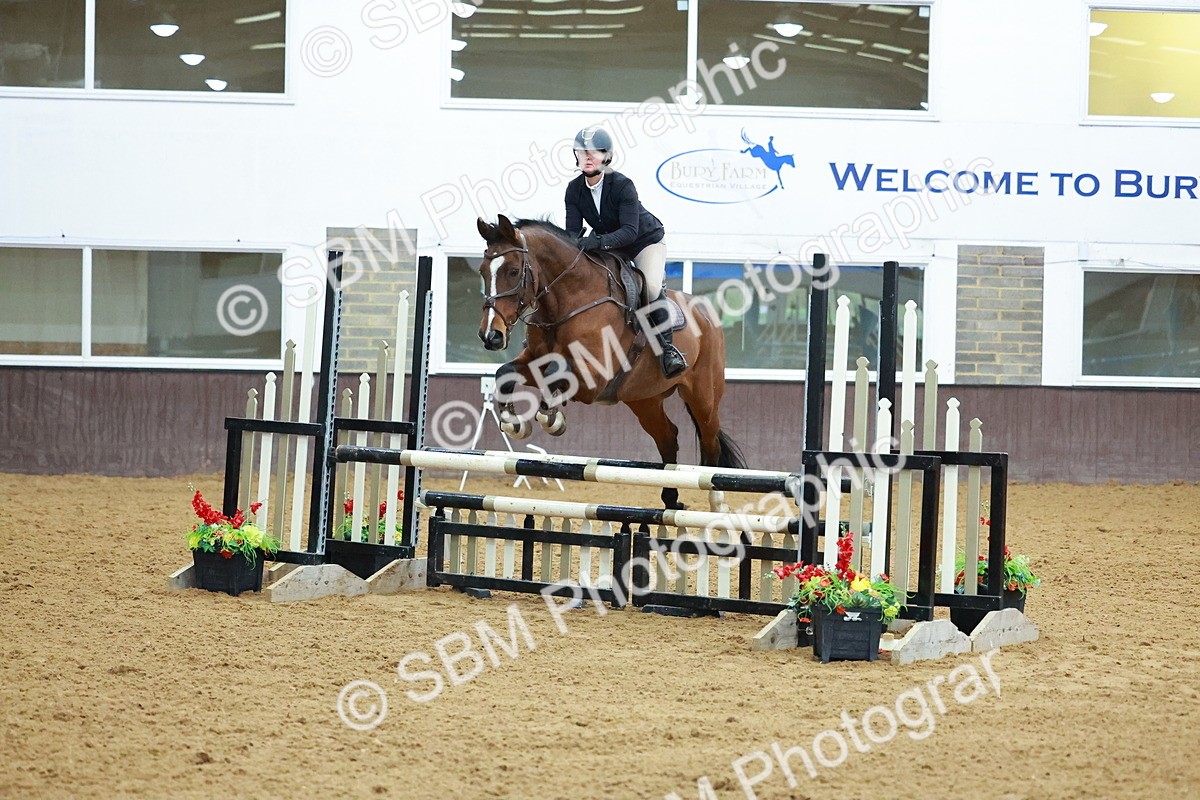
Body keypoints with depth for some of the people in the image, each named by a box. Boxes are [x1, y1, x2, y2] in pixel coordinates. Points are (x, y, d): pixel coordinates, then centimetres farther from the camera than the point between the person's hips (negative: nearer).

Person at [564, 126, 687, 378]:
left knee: (651, 286, -31)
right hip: (609, 248, 6)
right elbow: (572, 230, -12)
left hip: (646, 241, -6)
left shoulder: (623, 185, -29)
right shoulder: (574, 189, -12)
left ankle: (667, 348, -21)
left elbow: (629, 231, -35)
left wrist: (599, 241, -51)